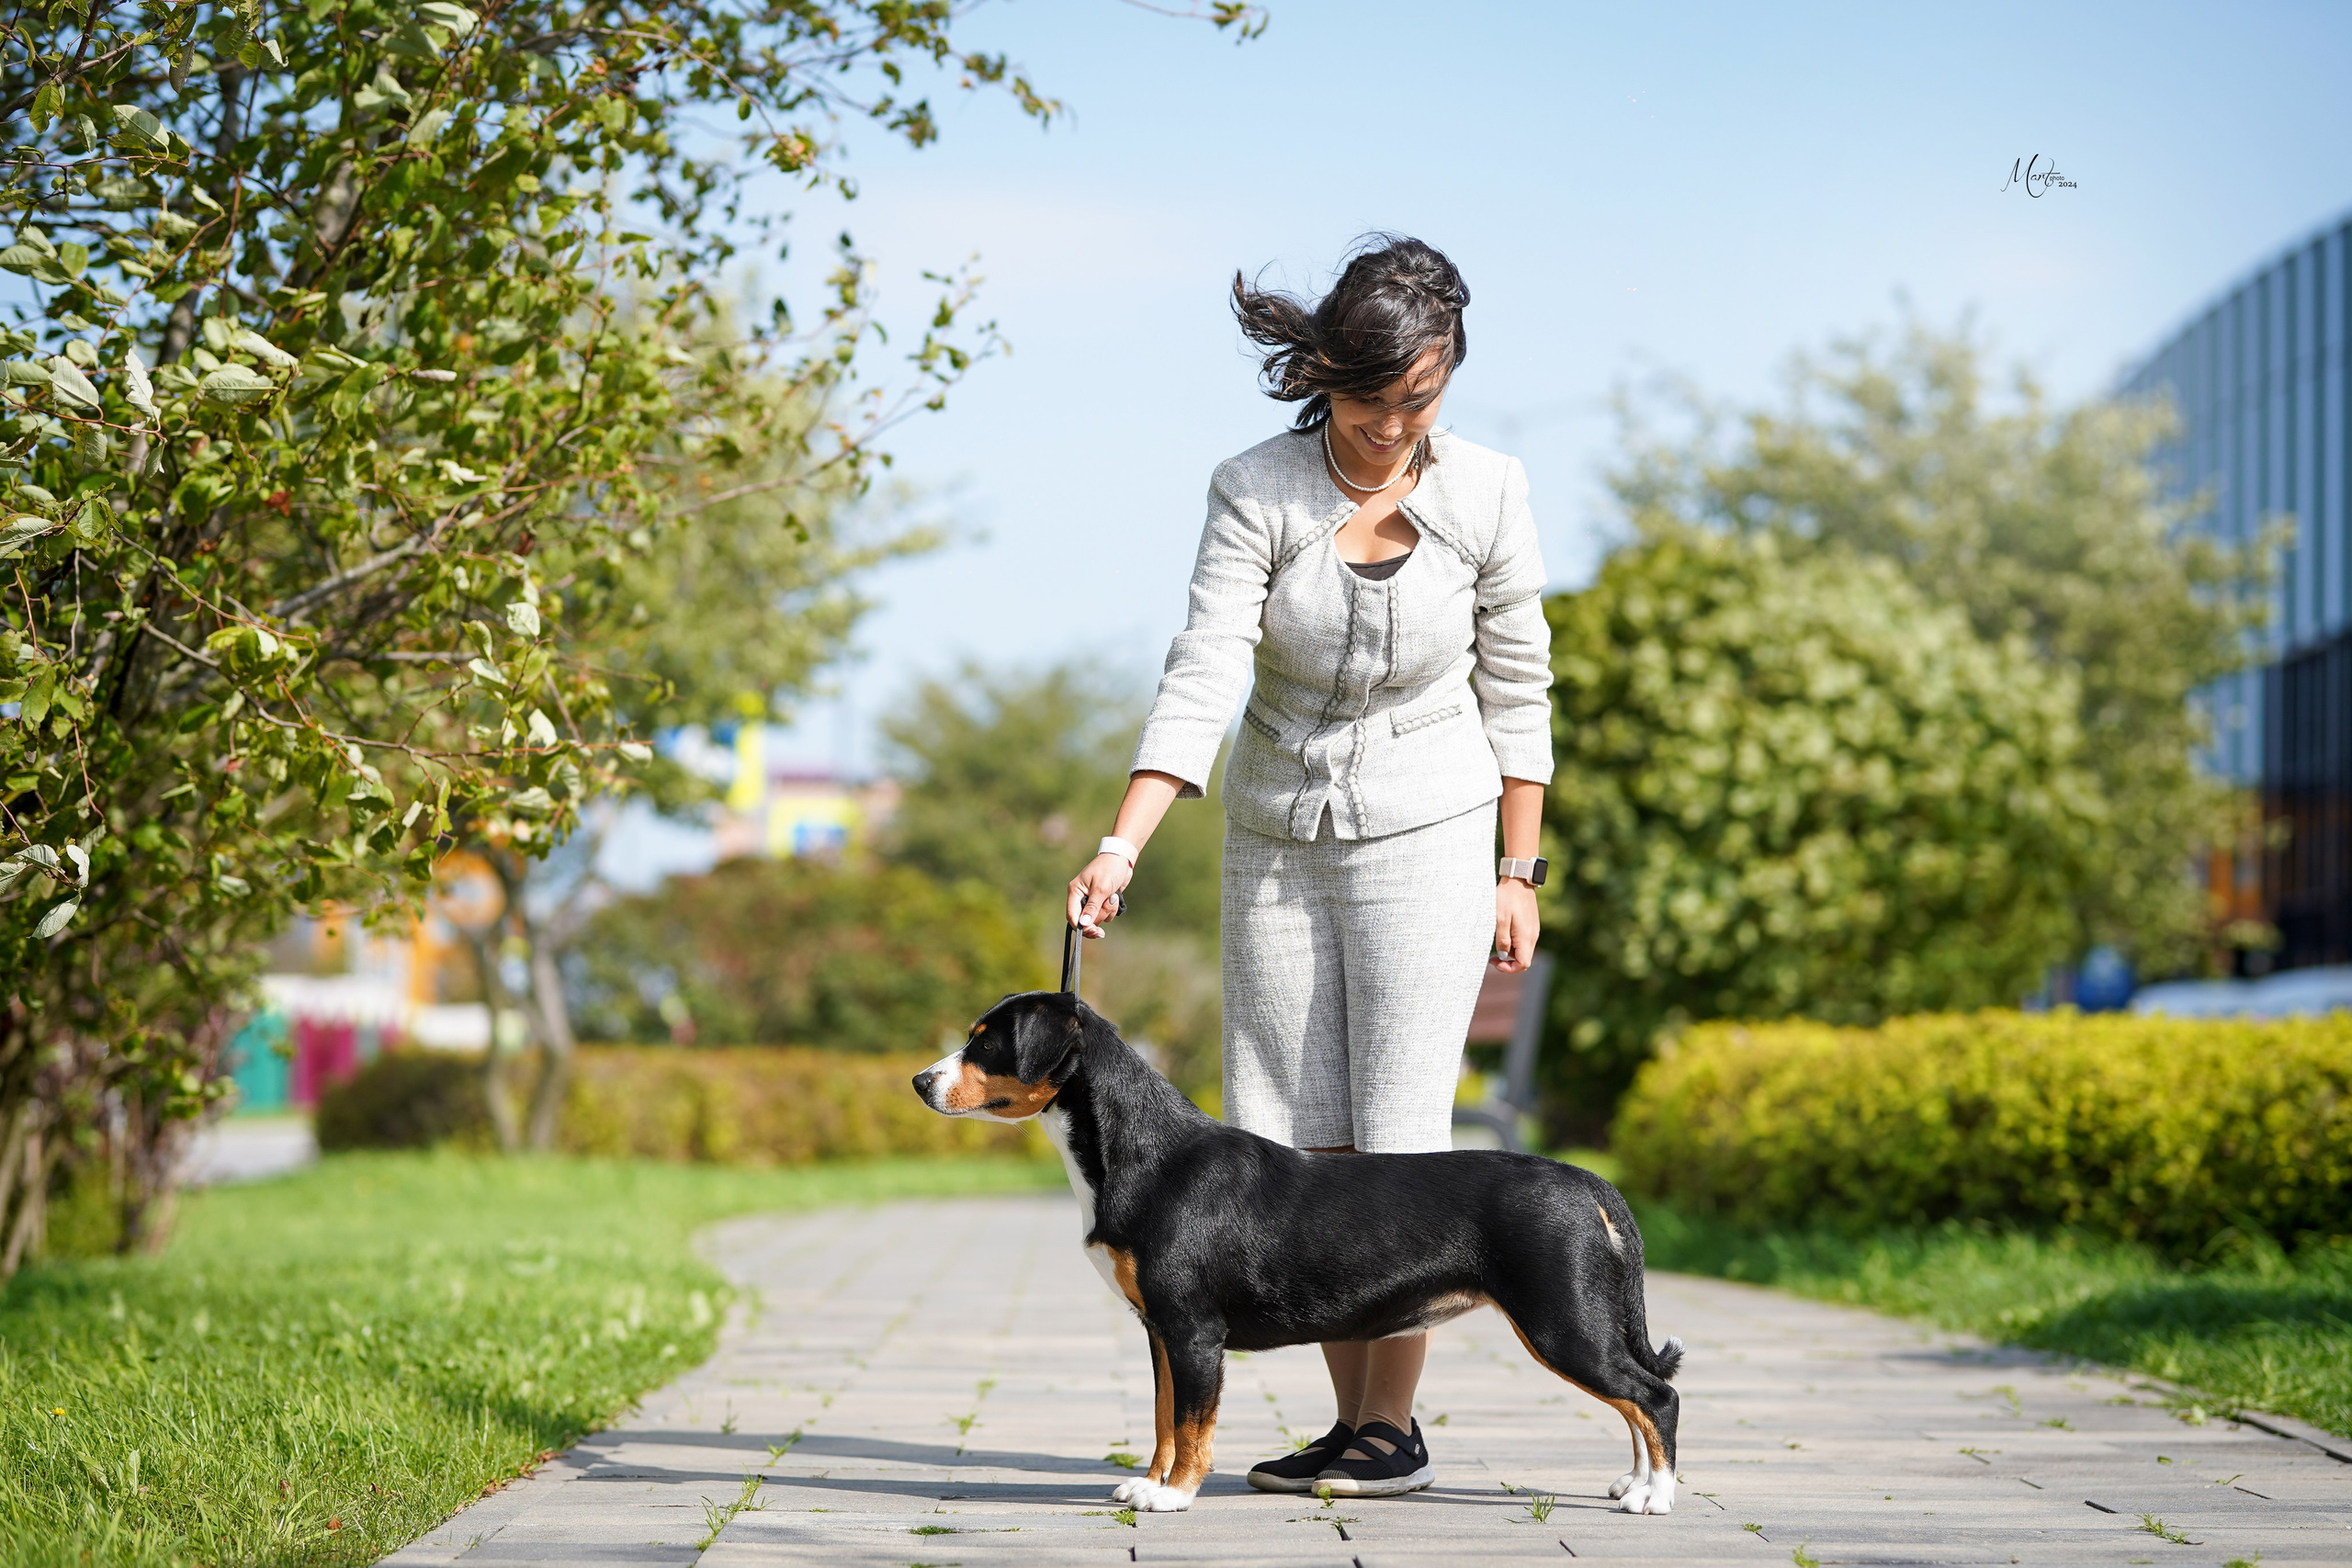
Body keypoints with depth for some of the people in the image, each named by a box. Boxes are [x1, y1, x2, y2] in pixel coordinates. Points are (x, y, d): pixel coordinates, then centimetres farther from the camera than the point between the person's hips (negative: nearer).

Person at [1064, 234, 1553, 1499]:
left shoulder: (1487, 496, -9)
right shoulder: (1255, 493, -11)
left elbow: (1517, 690, 1)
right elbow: (1201, 680, -18)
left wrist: (1520, 873, 2)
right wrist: (1121, 848, -29)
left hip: (1425, 837, -2)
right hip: (1277, 844, 2)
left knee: (1397, 1138, -7)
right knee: (1294, 1144, 3)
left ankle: (1393, 1426, 2)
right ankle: (1354, 1421, 13)